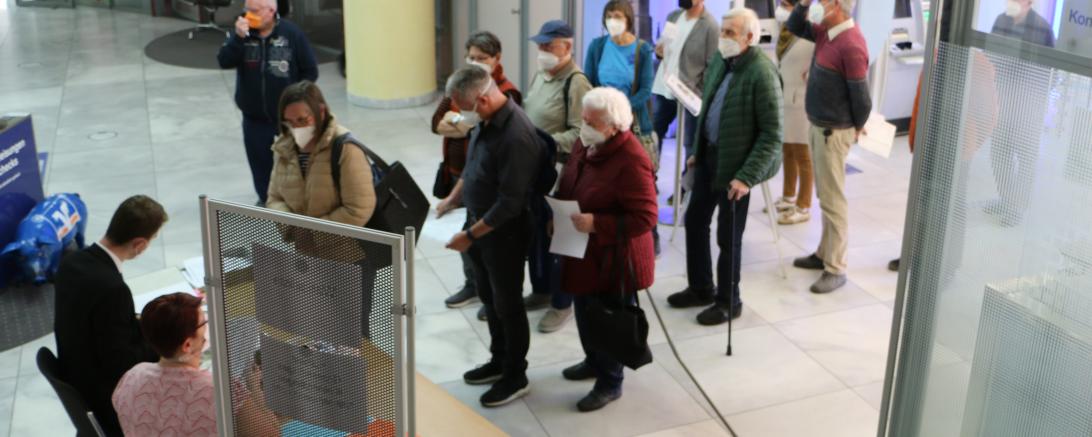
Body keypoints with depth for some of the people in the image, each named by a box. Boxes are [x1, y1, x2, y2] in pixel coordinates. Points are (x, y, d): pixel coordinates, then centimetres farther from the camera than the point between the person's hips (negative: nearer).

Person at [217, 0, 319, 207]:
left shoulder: (292, 33, -9)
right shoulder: (243, 32, 0)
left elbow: (310, 71, -4)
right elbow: (224, 62, -12)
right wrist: (238, 37, -24)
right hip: (254, 118, 3)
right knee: (260, 163, 11)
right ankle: (265, 201, 29)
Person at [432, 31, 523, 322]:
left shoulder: (506, 93, -15)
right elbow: (437, 122, -1)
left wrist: (457, 123, -15)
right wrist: (468, 127, -17)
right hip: (459, 171, 7)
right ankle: (473, 285, 36)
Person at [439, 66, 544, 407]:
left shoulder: (516, 137, -29)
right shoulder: (487, 120, 0)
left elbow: (511, 202, -28)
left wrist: (470, 235, -22)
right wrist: (452, 201, 12)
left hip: (504, 232, -9)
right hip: (480, 224, 9)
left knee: (507, 304, 7)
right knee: (489, 298, 21)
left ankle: (516, 377, 25)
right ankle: (499, 362, 40)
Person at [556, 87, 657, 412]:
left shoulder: (632, 161, -27)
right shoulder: (586, 143, -1)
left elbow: (645, 218, -27)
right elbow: (568, 187, 15)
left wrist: (596, 224, -31)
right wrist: (558, 215, -2)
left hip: (614, 258, -8)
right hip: (582, 251, 8)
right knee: (585, 311, 24)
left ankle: (610, 383, 29)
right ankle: (594, 361, 48)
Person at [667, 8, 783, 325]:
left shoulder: (762, 73, -22)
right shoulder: (720, 59, 3)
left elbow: (772, 134, -21)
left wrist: (747, 176, -25)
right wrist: (696, 151, 16)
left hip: (735, 163, -8)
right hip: (709, 155, 8)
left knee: (728, 236, 6)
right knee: (694, 222, 17)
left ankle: (728, 302, 25)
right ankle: (701, 288, 36)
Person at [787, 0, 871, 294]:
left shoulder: (851, 44, -23)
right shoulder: (827, 32, 5)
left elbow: (860, 95, -19)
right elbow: (794, 27, 19)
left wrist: (857, 128, -3)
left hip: (834, 131, -9)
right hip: (818, 126, 9)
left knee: (833, 200, -4)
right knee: (825, 196, 17)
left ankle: (836, 270, 3)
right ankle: (825, 253, 28)